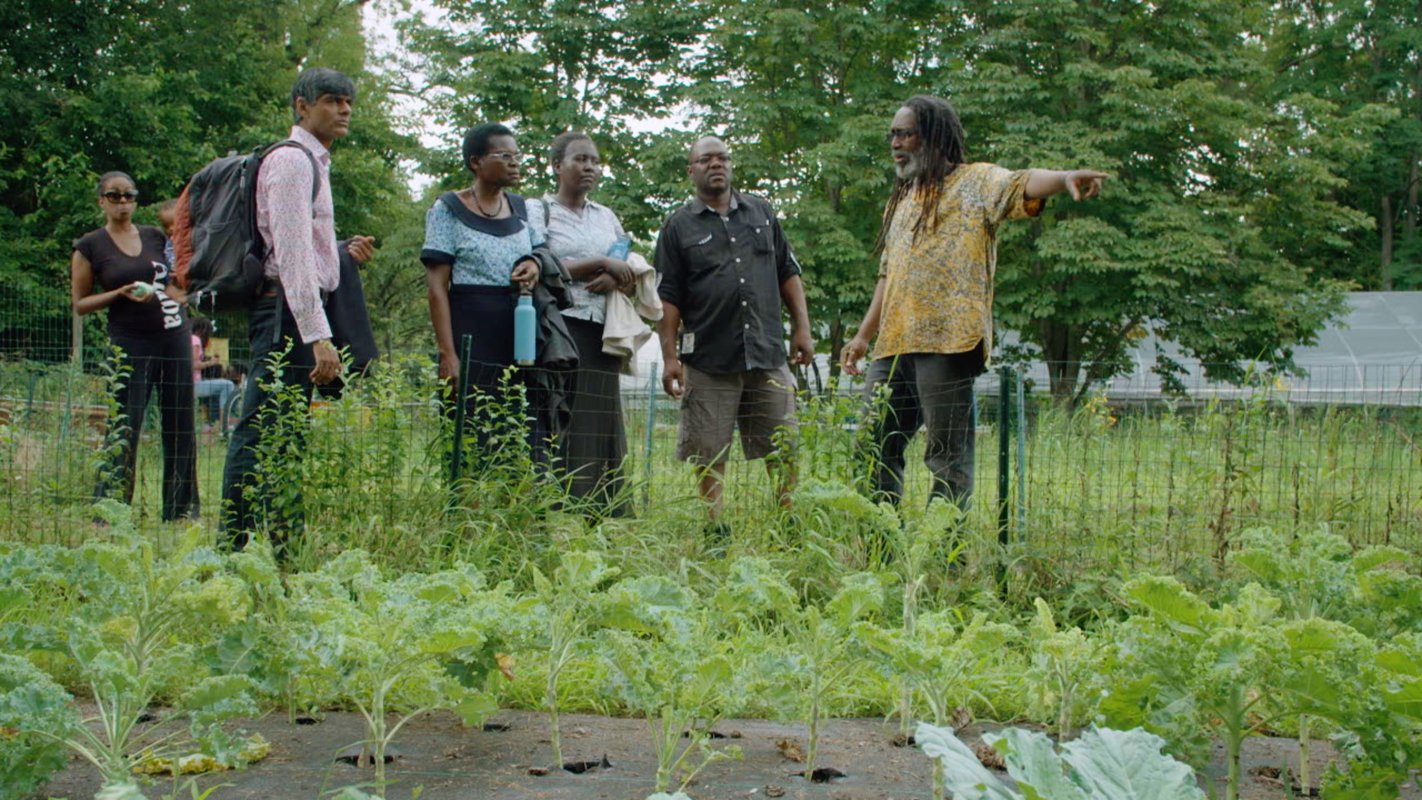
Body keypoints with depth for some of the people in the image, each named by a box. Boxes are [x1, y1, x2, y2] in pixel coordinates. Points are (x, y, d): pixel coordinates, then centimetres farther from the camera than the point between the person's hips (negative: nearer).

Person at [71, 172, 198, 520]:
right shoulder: (90, 247, 2)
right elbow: (80, 303, 1)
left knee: (181, 427, 4)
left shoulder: (157, 237, 12)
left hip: (174, 337, 4)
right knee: (125, 428, -6)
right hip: (130, 344, -4)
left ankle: (181, 510, 12)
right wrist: (122, 293, -12)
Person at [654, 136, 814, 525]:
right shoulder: (678, 226, 5)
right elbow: (667, 297, 1)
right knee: (709, 458, 1)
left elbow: (788, 273, 18)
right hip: (709, 361, -2)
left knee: (784, 453, 4)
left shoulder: (762, 212, 15)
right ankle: (715, 532, 10)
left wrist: (802, 329, 9)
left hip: (768, 355, 3)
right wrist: (669, 356, -6)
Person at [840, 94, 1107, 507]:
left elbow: (1022, 184, -20)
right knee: (874, 450, 8)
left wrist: (1065, 178, -41)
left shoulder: (976, 182, 2)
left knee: (947, 457, -5)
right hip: (892, 347, 8)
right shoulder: (901, 200, 26)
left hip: (947, 340, -8)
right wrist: (863, 336, 27)